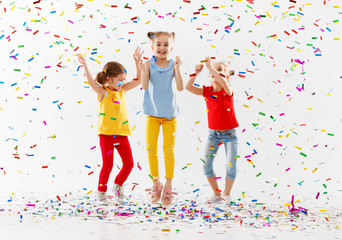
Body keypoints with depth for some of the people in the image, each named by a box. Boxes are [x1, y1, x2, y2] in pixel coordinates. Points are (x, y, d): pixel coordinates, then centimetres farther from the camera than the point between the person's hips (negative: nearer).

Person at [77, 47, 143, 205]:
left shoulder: (122, 90, 11)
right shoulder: (103, 92, -5)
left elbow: (138, 80, 12)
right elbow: (91, 82, -21)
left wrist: (137, 62, 3)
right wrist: (85, 66, -34)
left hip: (122, 134, 5)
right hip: (106, 134, -5)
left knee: (129, 164, 4)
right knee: (107, 165, -4)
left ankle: (118, 186, 26)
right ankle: (101, 192, 13)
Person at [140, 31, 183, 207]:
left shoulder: (173, 65, -3)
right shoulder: (149, 64, -5)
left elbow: (180, 87, -14)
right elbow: (144, 86, -16)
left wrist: (176, 68, -23)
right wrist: (142, 69, -27)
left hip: (169, 113, 0)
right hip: (152, 113, 0)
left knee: (169, 149, 3)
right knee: (151, 148, 6)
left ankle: (168, 187, 11)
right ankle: (155, 184, 22)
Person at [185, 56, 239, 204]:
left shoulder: (228, 91, -11)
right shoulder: (207, 91, -1)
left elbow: (224, 83, -36)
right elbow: (188, 87, -12)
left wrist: (211, 66, -35)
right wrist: (196, 73, -20)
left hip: (229, 133, -3)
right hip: (213, 133, 3)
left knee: (231, 167, -5)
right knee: (206, 164, -5)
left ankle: (227, 193, 18)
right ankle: (216, 194, 11)